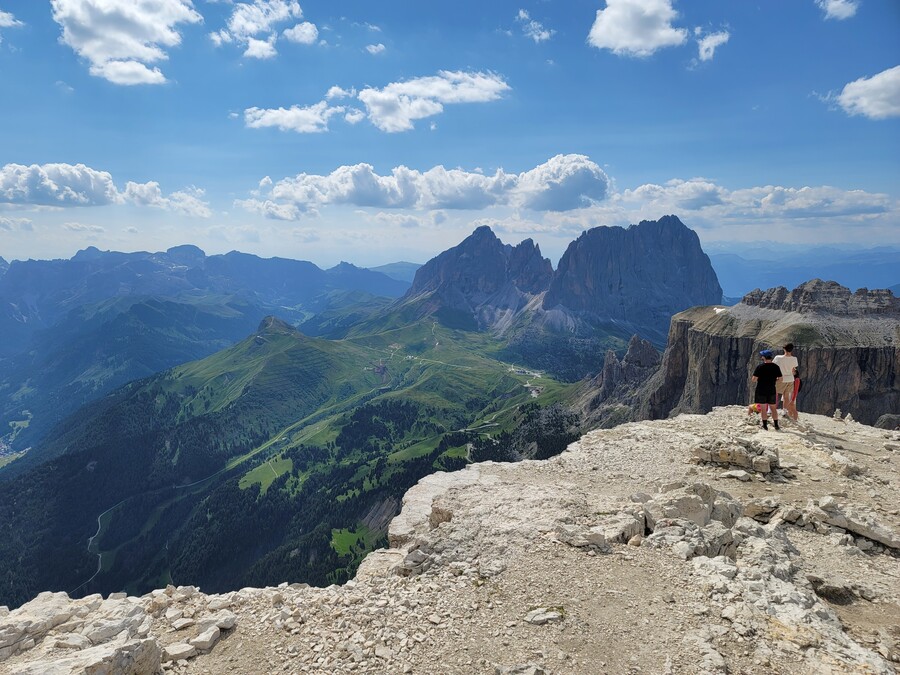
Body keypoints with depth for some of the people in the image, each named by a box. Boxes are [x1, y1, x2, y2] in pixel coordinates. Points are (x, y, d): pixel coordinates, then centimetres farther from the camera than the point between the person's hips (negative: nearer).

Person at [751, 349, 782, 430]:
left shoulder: (760, 367, -12)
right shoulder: (776, 367, -1)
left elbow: (754, 379, -15)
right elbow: (780, 379, 2)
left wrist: (754, 379, 7)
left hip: (761, 391, -3)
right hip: (772, 391, 3)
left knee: (763, 409, 4)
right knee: (773, 408, 14)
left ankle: (765, 425, 6)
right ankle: (776, 425, 15)